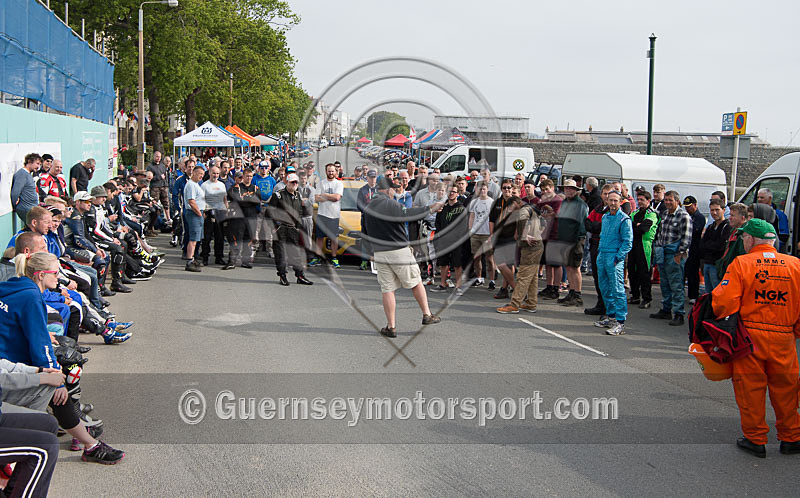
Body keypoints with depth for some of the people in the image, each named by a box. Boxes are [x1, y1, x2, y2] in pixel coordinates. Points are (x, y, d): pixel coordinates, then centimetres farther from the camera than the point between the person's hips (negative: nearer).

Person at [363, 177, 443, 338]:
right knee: (416, 283, 11)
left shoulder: (369, 207, 12)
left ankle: (391, 327, 5)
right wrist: (429, 209, -25)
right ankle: (427, 315, 17)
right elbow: (406, 214, -27)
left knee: (387, 289, 5)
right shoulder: (390, 204, -11)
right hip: (399, 251, -5)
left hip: (380, 253, 5)